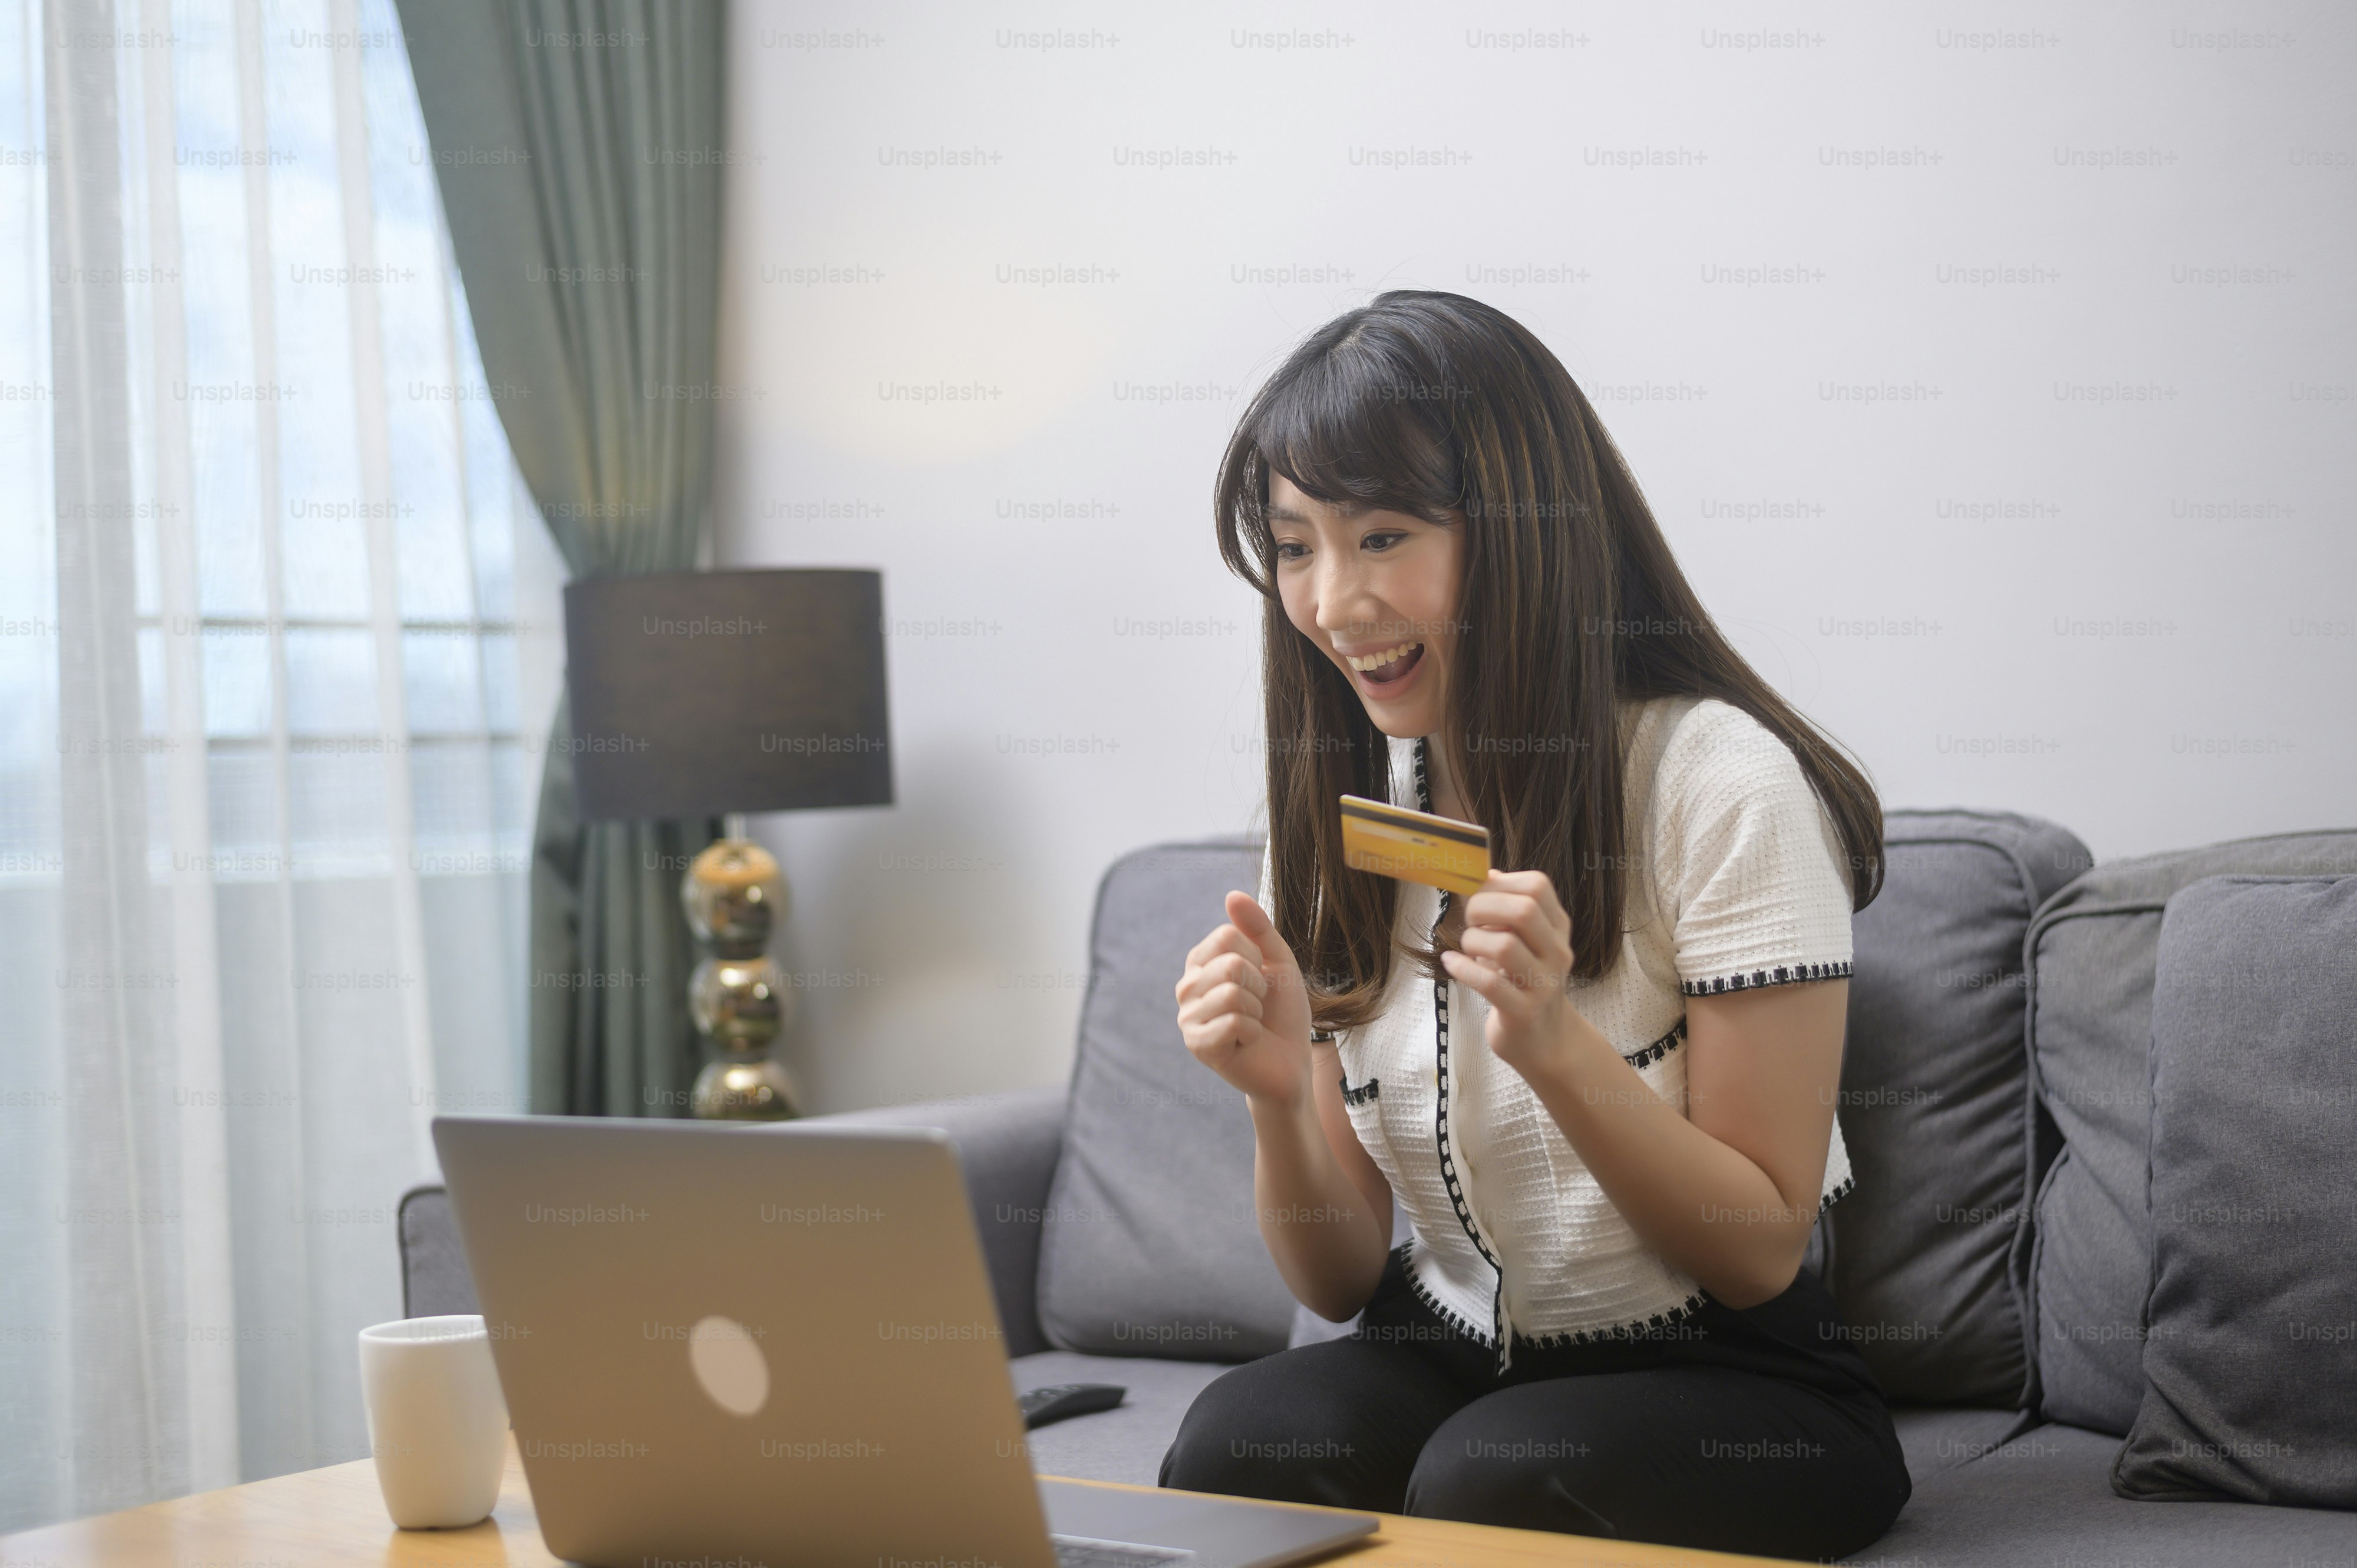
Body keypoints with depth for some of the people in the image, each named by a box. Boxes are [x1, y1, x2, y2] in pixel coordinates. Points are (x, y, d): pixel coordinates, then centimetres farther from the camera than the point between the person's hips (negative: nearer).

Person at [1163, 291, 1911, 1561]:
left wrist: (1556, 1046, -28)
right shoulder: (1330, 809, 2)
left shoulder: (1720, 784, -15)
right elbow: (1341, 1282, 3)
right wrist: (1279, 1099, -18)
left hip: (1728, 1383, -3)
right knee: (1233, 1446, -28)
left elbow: (1761, 1251, -12)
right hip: (1451, 1362, 3)